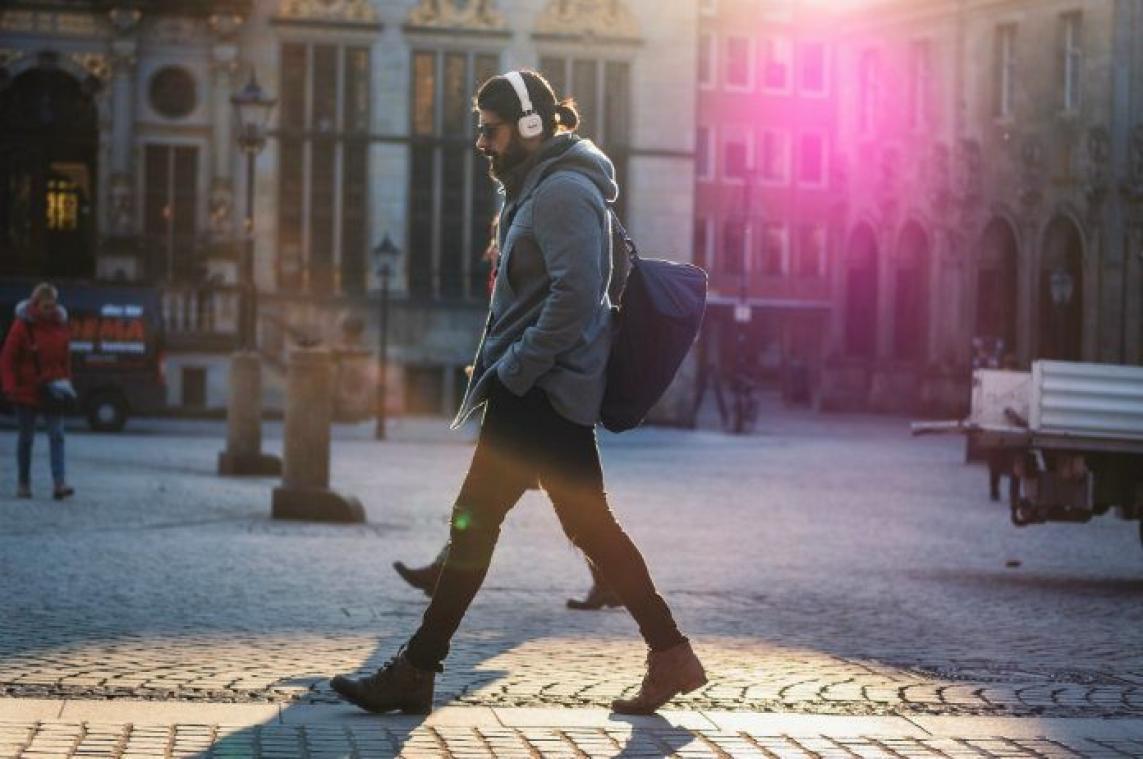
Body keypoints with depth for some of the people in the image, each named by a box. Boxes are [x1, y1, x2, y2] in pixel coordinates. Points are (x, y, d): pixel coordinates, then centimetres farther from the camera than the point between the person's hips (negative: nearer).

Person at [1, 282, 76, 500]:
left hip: (52, 392, 3)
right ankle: (23, 483, 18)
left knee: (57, 435, -8)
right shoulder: (22, 326, -8)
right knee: (26, 438, 8)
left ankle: (59, 483, -15)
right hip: (27, 391, -3)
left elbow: (66, 358, 12)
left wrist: (66, 382, 4)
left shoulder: (59, 325, 4)